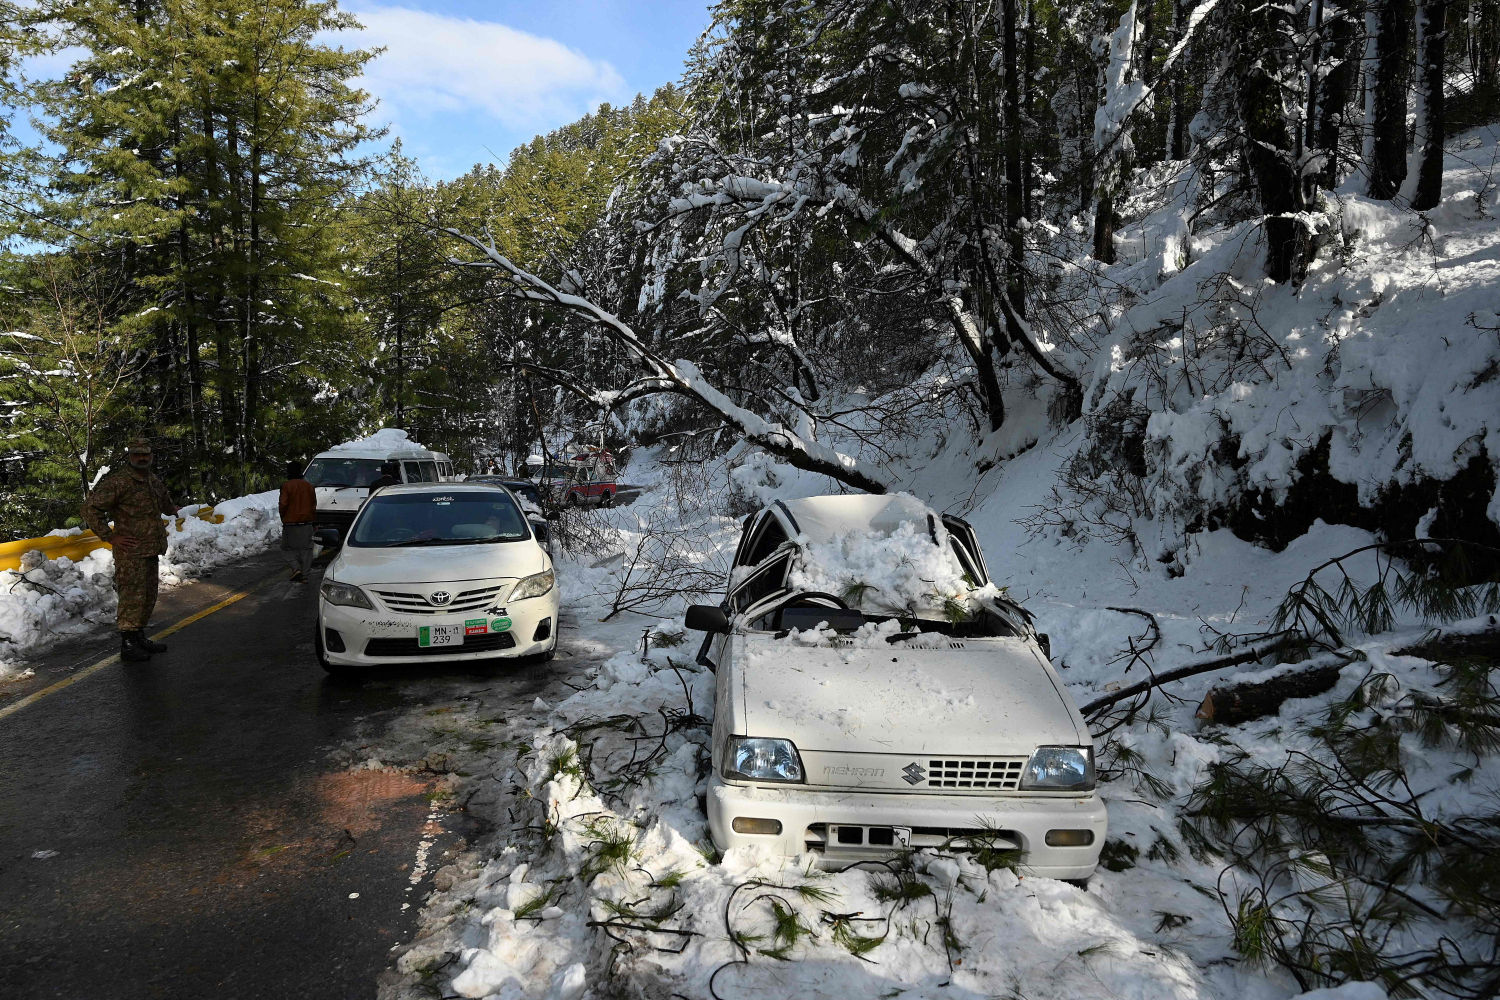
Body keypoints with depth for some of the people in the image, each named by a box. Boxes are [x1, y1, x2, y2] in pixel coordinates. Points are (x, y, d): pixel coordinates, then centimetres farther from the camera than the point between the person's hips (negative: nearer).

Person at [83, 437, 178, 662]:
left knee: (148, 597, 15)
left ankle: (139, 638, 28)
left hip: (151, 551, 8)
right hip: (130, 553, -8)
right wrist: (111, 537, -17)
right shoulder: (117, 482, -14)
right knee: (132, 598, -5)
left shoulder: (155, 481, 12)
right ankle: (127, 645, 4)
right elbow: (91, 508, -18)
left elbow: (167, 505, 35)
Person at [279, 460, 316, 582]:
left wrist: (283, 518, 3)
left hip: (290, 523, -3)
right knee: (306, 549, 7)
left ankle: (296, 569, -7)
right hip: (306, 524, 3)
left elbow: (283, 504, -12)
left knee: (289, 548, 11)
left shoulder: (286, 486, -8)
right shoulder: (309, 486, 5)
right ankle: (304, 574, 5)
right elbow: (314, 504, 8)